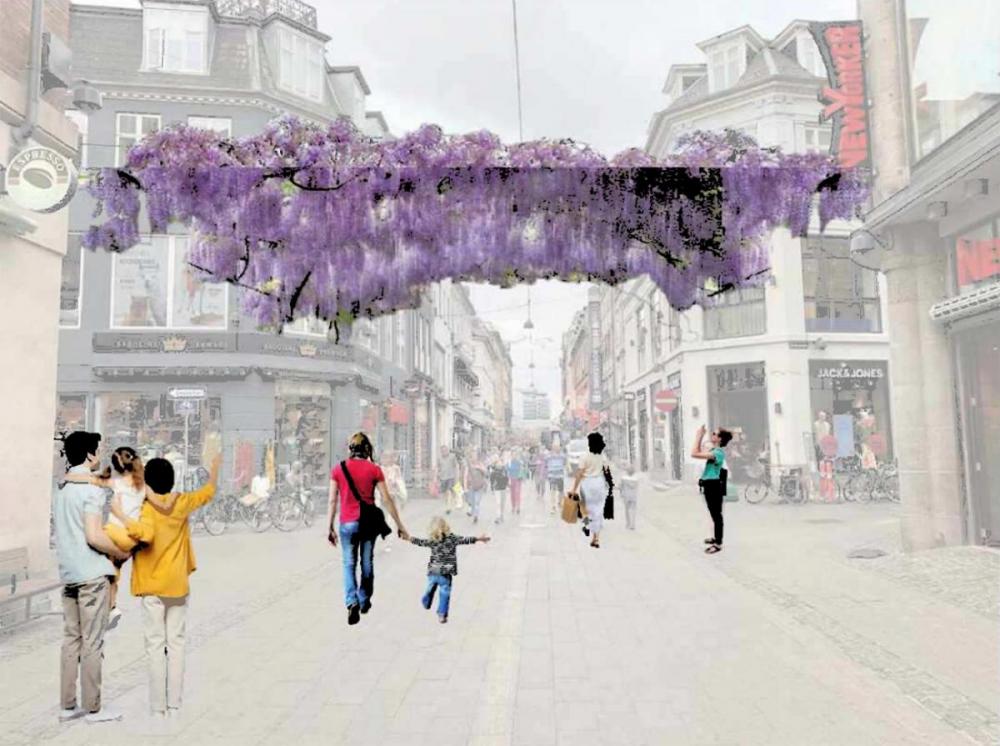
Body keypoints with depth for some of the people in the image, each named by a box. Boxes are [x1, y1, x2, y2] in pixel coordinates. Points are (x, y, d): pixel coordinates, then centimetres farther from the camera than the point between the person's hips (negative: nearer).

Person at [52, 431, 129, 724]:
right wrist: (122, 553, -8)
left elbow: (56, 531, 18)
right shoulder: (91, 488, -16)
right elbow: (93, 535, -21)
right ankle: (93, 708, 8)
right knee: (92, 642, 0)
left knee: (71, 639, 13)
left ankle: (68, 705, 19)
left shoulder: (61, 489, 10)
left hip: (68, 574, 8)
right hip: (92, 574, -8)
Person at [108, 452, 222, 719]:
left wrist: (119, 513, -24)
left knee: (156, 647, 2)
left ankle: (158, 709, 6)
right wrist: (215, 466, 32)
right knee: (176, 645, 8)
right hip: (178, 586, 4)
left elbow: (144, 534, -34)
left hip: (153, 588, -4)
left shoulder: (147, 509, -13)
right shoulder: (183, 503, 0)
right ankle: (174, 706, 12)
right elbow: (209, 491, 18)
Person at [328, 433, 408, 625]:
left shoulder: (338, 469, -1)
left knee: (349, 565, 9)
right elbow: (386, 499, -4)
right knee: (367, 563, 16)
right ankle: (364, 602, 29)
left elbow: (333, 500, -1)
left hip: (347, 523, 0)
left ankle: (352, 603, -11)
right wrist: (399, 525, 1)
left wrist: (331, 528, 6)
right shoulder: (374, 469, -4)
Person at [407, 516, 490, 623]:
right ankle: (442, 615, 7)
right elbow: (465, 540, -9)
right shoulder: (452, 538, -9)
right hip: (445, 574, -2)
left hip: (433, 572, 2)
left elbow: (420, 542, 1)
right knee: (444, 594, 7)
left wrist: (409, 538, 17)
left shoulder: (432, 541, -6)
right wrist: (479, 538, -2)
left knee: (430, 589, 25)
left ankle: (426, 603, 45)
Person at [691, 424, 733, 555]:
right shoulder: (713, 450, 9)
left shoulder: (718, 453, -22)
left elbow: (694, 454, -30)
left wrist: (698, 437, -22)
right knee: (714, 514, 20)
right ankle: (716, 538, 33)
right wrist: (700, 437, 11)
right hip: (709, 485, 10)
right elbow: (698, 453, 21)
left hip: (714, 486, -10)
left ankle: (718, 544, 4)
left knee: (717, 515, -2)